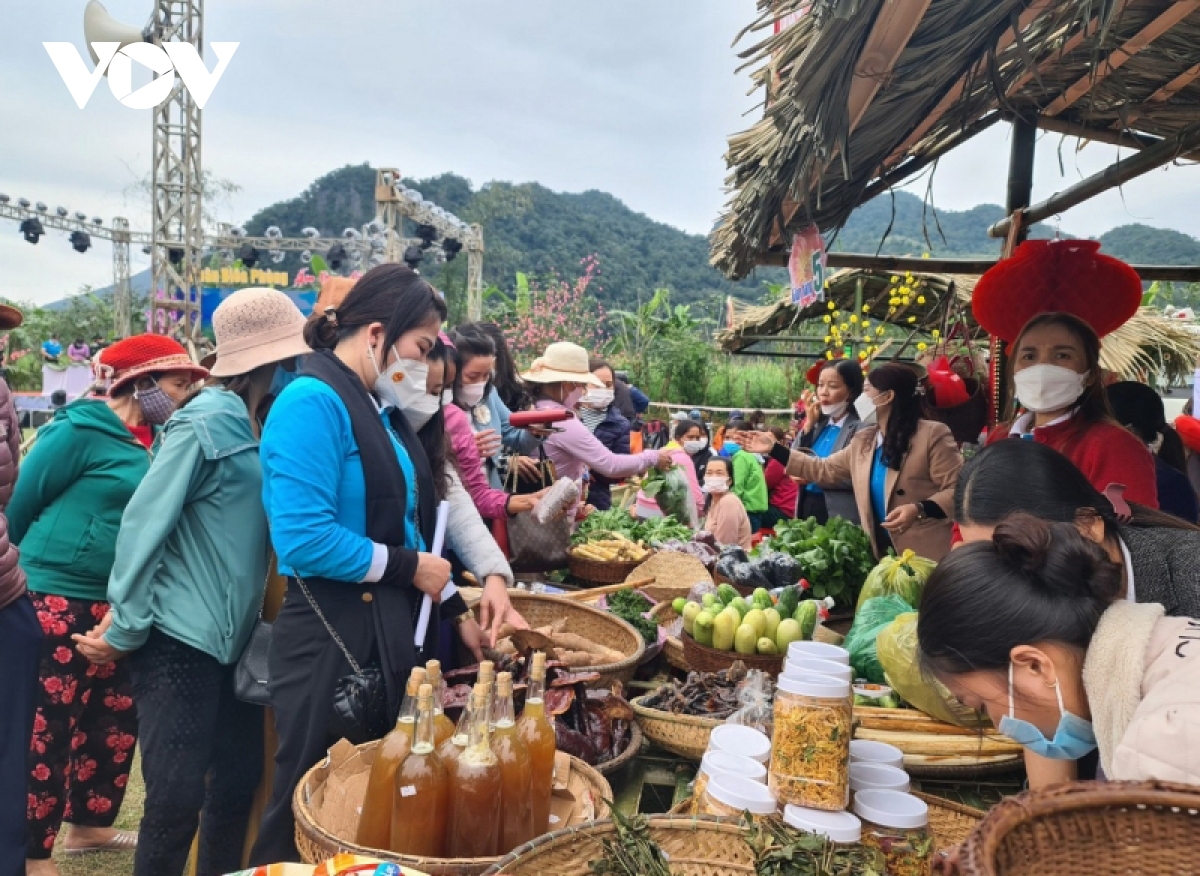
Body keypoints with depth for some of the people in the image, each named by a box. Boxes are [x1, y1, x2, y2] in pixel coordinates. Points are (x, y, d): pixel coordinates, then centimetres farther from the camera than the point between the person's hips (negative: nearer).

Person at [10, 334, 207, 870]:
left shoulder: (151, 442, 7)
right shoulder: (80, 430, -14)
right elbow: (22, 502, -8)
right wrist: (31, 566, 4)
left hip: (114, 602, 8)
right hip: (57, 601, -8)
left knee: (117, 718, 14)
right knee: (48, 725, 0)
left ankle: (89, 825, 31)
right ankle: (31, 853, 13)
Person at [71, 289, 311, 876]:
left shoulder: (254, 425, 10)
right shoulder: (206, 421, -14)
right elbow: (142, 523, -15)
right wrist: (125, 631, -10)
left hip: (232, 638, 8)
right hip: (180, 638, -8)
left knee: (240, 779, 13)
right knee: (177, 796, -2)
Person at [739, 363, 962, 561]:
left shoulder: (933, 434, -11)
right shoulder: (863, 440, 12)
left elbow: (958, 490, -14)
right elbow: (823, 469, 19)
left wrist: (919, 510, -30)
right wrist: (774, 448, 15)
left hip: (927, 559, -7)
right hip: (883, 553, 7)